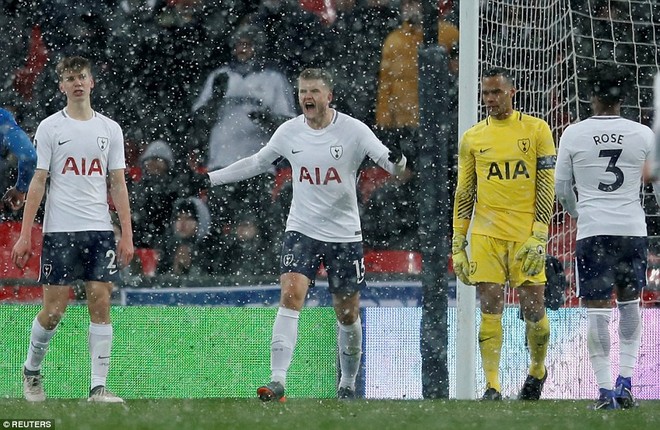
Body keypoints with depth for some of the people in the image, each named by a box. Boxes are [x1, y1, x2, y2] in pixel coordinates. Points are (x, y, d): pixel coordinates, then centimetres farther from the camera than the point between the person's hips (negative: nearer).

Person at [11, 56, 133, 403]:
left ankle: (99, 387, -5)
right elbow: (38, 182, 1)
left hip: (100, 231, 2)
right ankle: (31, 371, 21)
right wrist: (24, 236, -5)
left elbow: (118, 184, 10)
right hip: (60, 230, -2)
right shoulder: (50, 127, 3)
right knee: (54, 308, -2)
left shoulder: (110, 129, 10)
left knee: (101, 304, -5)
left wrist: (127, 235, 3)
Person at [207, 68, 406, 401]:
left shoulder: (353, 130, -8)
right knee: (291, 296, -18)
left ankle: (348, 384, 27)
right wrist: (211, 178, 16)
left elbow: (387, 160, -15)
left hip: (344, 233, -1)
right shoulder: (289, 131, 1)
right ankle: (277, 380, -24)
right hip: (301, 231, 1)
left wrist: (397, 161, -39)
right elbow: (256, 163, 16)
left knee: (348, 312, 7)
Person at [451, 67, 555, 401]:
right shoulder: (472, 138, 9)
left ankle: (538, 371, 26)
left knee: (533, 310, 0)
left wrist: (539, 237, -9)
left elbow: (547, 187, 0)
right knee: (490, 310, -6)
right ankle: (492, 388, -4)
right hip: (486, 235, 2)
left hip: (527, 235, -1)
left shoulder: (536, 130, 3)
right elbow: (463, 194, 12)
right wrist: (457, 245, 6)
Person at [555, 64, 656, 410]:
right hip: (632, 229, 1)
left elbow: (561, 187, 8)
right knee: (630, 303, 18)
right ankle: (625, 381, 11)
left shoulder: (573, 134, -1)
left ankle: (605, 390, -4)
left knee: (598, 311, 0)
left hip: (592, 229, -1)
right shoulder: (643, 135, 1)